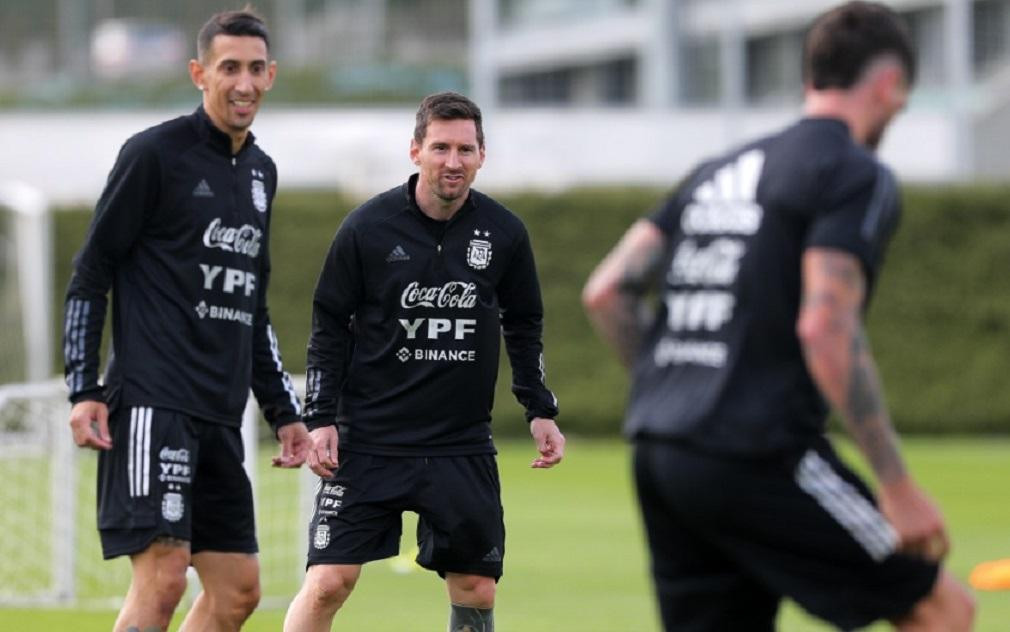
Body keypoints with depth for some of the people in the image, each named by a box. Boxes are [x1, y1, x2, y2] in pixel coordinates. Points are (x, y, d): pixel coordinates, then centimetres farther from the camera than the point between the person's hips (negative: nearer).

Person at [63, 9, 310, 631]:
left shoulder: (260, 172, 17)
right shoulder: (155, 154, -4)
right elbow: (90, 276, -4)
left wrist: (284, 410, 22)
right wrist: (84, 391, -12)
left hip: (220, 416, 8)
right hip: (152, 404, -8)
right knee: (163, 575, -17)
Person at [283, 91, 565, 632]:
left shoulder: (503, 234, 1)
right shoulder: (366, 229, -7)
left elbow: (524, 326, 15)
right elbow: (329, 328, 0)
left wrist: (540, 410, 10)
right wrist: (320, 419, -6)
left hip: (464, 446, 3)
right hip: (368, 441, -3)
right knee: (328, 582, -10)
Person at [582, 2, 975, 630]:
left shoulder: (721, 172, 20)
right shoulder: (857, 177, -4)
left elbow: (607, 293, 15)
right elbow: (826, 331, -16)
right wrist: (899, 488, -13)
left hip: (658, 458, 8)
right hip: (755, 460, -8)